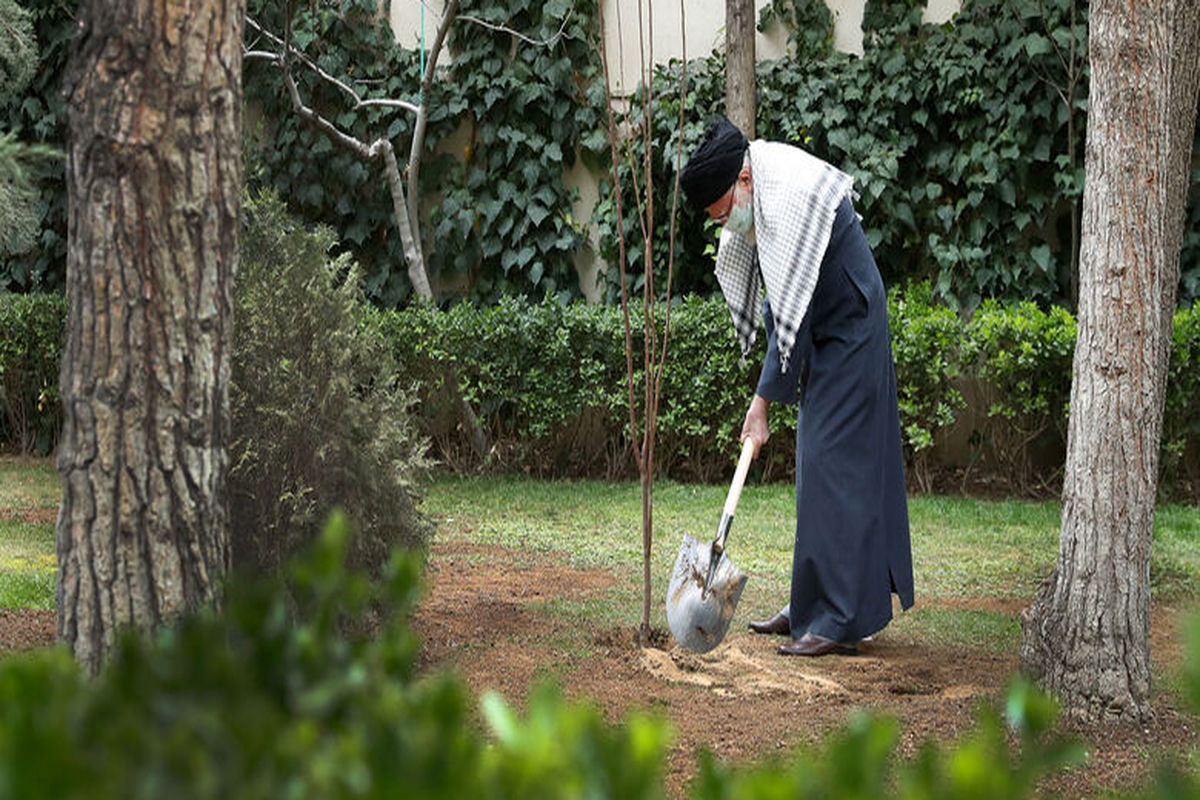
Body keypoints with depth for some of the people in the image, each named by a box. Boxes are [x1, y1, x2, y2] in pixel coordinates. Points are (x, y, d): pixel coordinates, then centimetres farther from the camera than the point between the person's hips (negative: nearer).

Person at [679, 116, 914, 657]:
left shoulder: (790, 197, -28)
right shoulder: (755, 186, 1)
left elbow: (792, 311, -29)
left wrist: (762, 401, -27)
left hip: (850, 335, -10)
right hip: (825, 335, 10)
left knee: (832, 465, -13)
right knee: (815, 466, 12)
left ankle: (841, 620, -13)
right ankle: (812, 606, 18)